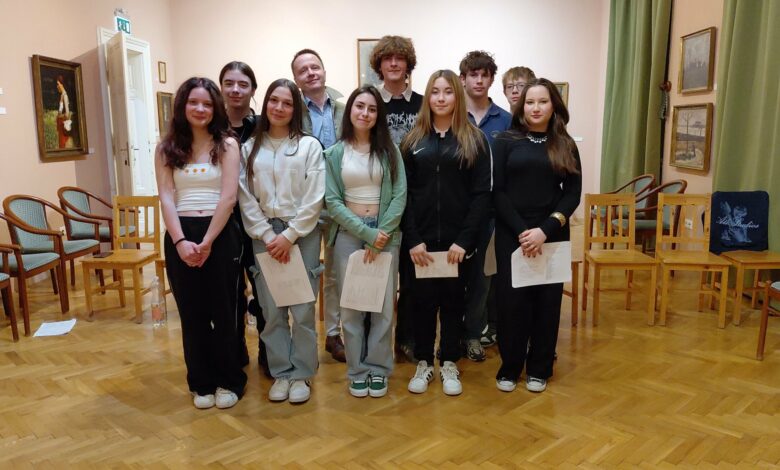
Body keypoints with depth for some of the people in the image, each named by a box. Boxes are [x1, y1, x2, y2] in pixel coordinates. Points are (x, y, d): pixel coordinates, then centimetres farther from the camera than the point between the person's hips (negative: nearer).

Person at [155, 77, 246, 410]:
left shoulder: (227, 144, 1)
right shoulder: (167, 148, 9)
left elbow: (228, 198, -7)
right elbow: (166, 198, 0)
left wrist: (207, 242, -13)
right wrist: (181, 241, -13)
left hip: (220, 235, -2)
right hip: (180, 237, 3)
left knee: (223, 311, 5)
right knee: (192, 313, 10)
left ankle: (229, 381, 22)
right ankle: (202, 383, 24)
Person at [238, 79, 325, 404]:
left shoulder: (309, 145, 2)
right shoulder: (249, 148, 8)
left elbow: (314, 199, -5)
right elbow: (246, 199, 3)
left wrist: (289, 235, -11)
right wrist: (268, 236, -7)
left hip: (302, 234, -2)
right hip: (264, 235, 2)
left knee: (302, 310, 1)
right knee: (272, 311, 6)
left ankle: (301, 374, 15)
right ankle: (281, 373, 20)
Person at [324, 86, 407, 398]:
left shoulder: (389, 150, 4)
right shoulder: (334, 153, 4)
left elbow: (400, 196, -2)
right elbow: (332, 200, -4)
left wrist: (381, 233, -13)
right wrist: (366, 233, -13)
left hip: (386, 233, 0)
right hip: (348, 233, 0)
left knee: (383, 304, 3)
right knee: (351, 305, 3)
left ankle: (378, 368, 17)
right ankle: (357, 370, 17)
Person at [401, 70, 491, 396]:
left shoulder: (474, 140, 2)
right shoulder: (413, 141, 5)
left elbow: (481, 194, -4)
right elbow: (404, 193, 0)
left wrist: (464, 239, -12)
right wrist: (412, 239, -9)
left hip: (457, 239, -1)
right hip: (420, 239, 1)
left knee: (453, 301, 10)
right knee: (422, 300, 8)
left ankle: (449, 365, 25)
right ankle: (423, 363, 24)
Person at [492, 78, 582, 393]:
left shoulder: (566, 146, 8)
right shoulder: (506, 142, 4)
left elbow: (573, 193, 1)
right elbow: (497, 192, -3)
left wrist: (545, 230, -13)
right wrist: (521, 231, -14)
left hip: (552, 235, 2)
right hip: (511, 235, -1)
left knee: (547, 301, 5)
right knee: (511, 301, 0)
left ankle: (539, 369, 20)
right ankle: (509, 368, 16)